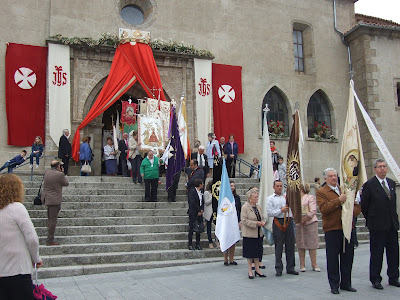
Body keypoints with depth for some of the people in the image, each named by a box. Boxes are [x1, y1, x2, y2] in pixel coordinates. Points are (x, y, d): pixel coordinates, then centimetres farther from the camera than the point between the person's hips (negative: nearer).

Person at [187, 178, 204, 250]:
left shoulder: (201, 192, 13)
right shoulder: (192, 192, -11)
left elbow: (202, 202, 14)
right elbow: (192, 203, -17)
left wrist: (202, 210, -2)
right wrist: (198, 211, -12)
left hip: (199, 213, 7)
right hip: (193, 213, -7)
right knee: (191, 229, -1)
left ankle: (198, 244, 16)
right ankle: (190, 244, 6)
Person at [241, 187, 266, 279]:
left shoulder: (258, 206, 10)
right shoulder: (245, 207, -12)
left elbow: (262, 217, 19)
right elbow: (244, 220, -18)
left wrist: (263, 222, -5)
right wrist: (256, 223, -21)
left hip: (258, 233, 6)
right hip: (249, 234, -6)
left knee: (257, 252, 13)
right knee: (250, 253, 2)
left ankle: (257, 270, 23)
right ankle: (250, 271, 13)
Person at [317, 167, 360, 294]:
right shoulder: (321, 192, 0)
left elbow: (357, 206, 16)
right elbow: (323, 209, -15)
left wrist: (352, 212, -6)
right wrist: (339, 200, -21)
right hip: (332, 229, -5)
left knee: (348, 257, 10)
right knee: (333, 258, 2)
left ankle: (346, 283, 24)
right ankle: (334, 285, 13)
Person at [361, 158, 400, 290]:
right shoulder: (369, 185, -8)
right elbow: (363, 205, -4)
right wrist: (371, 220, 2)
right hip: (377, 225, -6)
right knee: (376, 253, 2)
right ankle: (375, 280, 12)